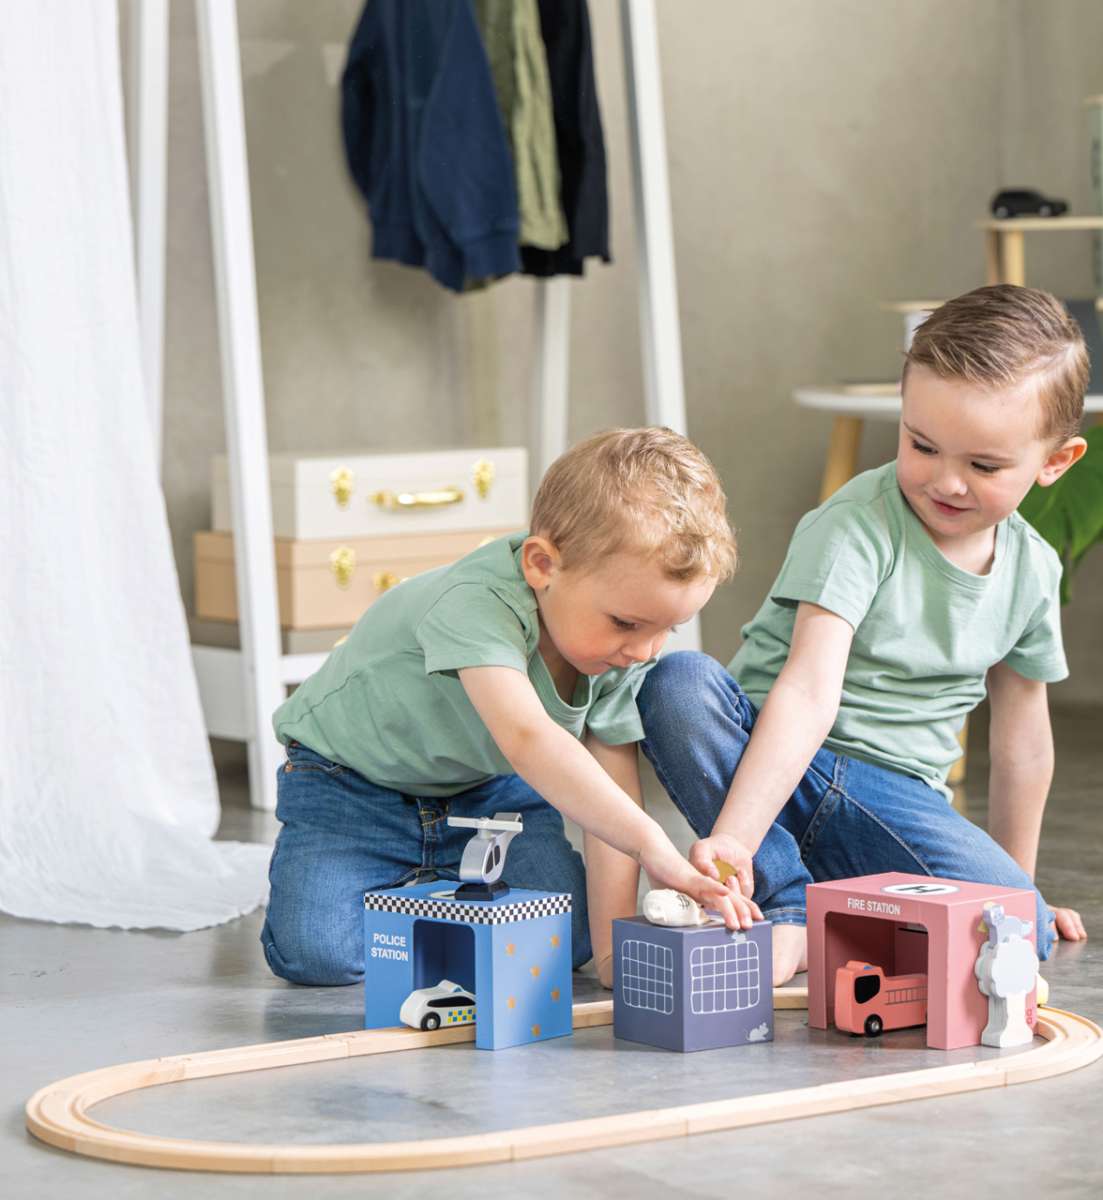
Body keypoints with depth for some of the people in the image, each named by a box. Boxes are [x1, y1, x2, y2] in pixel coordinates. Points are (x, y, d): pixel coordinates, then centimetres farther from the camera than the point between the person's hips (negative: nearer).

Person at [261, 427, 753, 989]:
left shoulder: (627, 642, -17)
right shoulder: (478, 604, -39)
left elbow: (611, 786, -14)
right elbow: (526, 737, -55)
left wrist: (612, 943, -23)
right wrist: (653, 846, -65)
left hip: (489, 785, 5)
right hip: (354, 781, -5)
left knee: (568, 936, -15)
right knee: (313, 951, -24)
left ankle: (437, 888, 14)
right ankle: (395, 887, 10)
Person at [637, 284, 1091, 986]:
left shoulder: (1032, 572, 1)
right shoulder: (859, 526, -18)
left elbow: (1020, 731, 16)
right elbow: (810, 692, -30)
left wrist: (1018, 885, 22)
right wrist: (733, 838, -42)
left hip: (893, 795, 2)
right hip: (765, 756, -2)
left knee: (1020, 934, -25)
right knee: (676, 685, -34)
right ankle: (790, 910, -24)